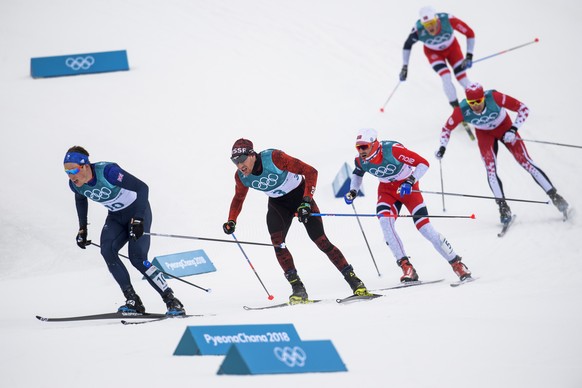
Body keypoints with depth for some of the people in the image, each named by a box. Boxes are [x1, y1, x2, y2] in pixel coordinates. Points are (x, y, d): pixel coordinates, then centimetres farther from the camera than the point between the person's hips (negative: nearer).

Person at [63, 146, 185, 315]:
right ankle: (133, 302, -17)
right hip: (116, 217, 6)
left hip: (137, 211, -6)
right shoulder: (75, 184, -11)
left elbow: (142, 187, -29)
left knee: (137, 258, -20)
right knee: (107, 251, -21)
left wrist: (138, 219, -35)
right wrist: (82, 228, 12)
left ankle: (172, 302, -11)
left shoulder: (107, 171, -31)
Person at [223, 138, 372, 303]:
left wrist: (306, 201, -32)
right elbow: (238, 198, 8)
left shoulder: (274, 158, -31)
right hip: (277, 204, 4)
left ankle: (354, 282, 0)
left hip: (299, 195, -4)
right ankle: (298, 289, -14)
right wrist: (231, 221, -8)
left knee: (320, 240, -10)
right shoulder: (241, 176, -14)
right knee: (277, 242, -20)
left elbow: (311, 172, -27)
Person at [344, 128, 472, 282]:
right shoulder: (360, 160, -15)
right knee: (385, 222, -23)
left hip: (407, 187, -4)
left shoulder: (393, 150, -31)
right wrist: (353, 191, -2)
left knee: (424, 226, -11)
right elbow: (358, 172, 12)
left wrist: (410, 181, -37)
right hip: (387, 189, 4)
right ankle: (406, 267, -17)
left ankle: (456, 263, 3)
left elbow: (423, 163, -26)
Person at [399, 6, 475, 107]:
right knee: (446, 78, -20)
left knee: (462, 78, -4)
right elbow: (407, 45, -13)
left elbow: (470, 33, -23)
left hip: (452, 48, 1)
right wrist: (405, 67, -10)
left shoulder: (448, 20, -37)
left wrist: (469, 56, -24)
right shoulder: (418, 29, -35)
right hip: (433, 53, -1)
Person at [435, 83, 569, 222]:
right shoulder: (462, 111, -29)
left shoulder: (494, 97, -35)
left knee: (525, 161, -9)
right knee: (490, 169, -18)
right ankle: (503, 207, -6)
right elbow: (447, 128, -9)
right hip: (484, 134, 1)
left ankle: (555, 196, -5)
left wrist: (513, 129, -32)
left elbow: (523, 108, -25)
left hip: (504, 127, -1)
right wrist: (442, 147, -21)